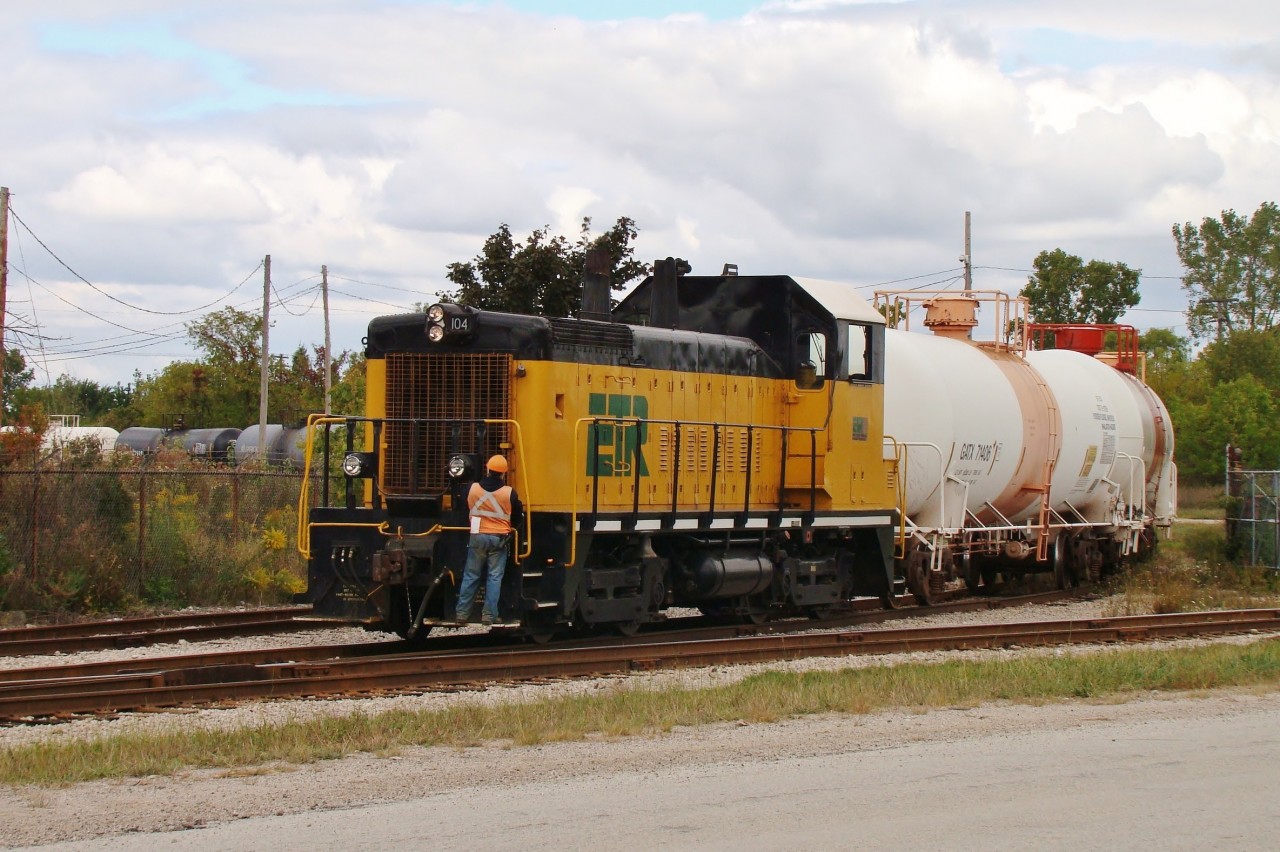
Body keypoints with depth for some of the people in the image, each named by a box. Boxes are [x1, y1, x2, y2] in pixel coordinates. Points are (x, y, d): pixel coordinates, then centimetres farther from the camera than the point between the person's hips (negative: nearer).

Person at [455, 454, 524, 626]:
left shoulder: (473, 489, -5)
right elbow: (518, 516, 3)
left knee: (471, 576, 9)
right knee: (494, 577, 3)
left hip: (477, 536, 2)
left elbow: (466, 510, 11)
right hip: (498, 538, -2)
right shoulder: (509, 492, -10)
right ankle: (489, 615, 0)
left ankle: (463, 613, 9)